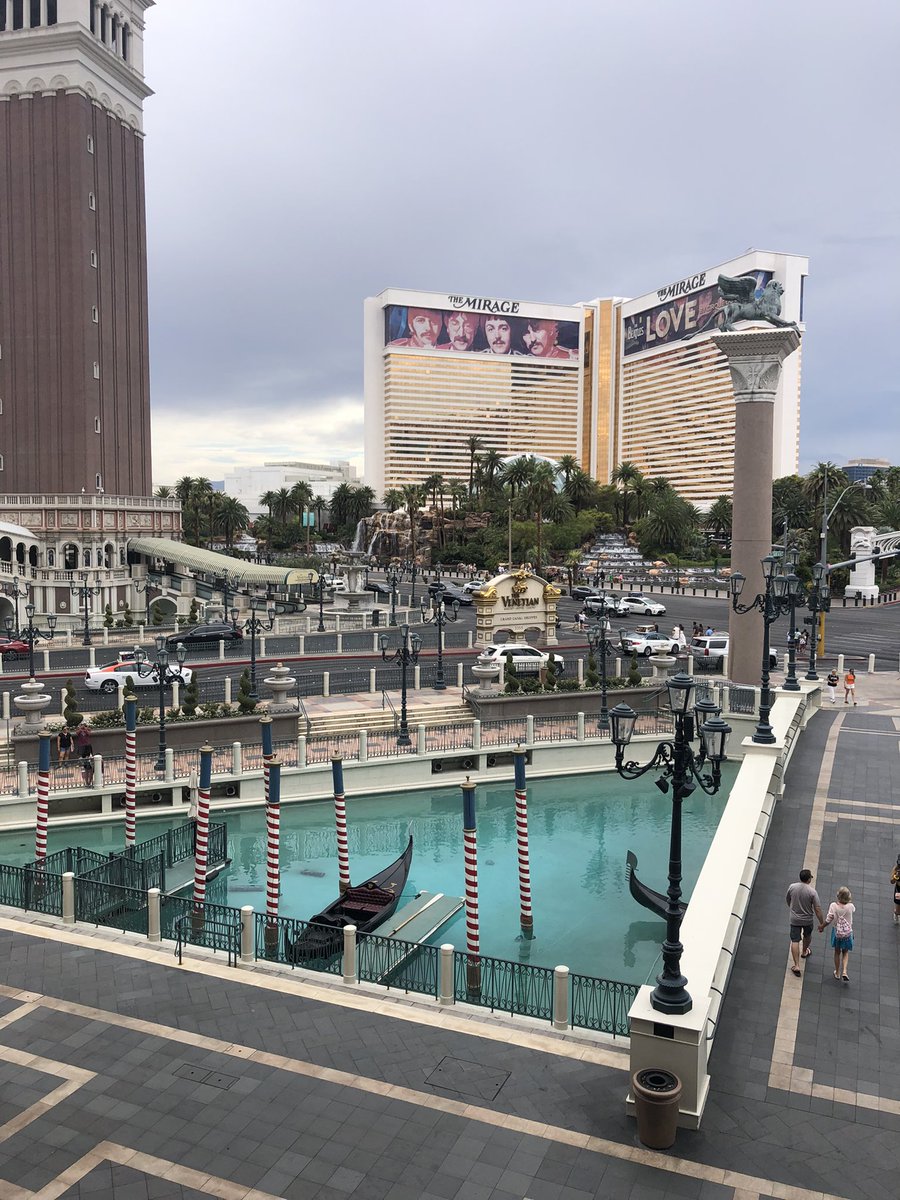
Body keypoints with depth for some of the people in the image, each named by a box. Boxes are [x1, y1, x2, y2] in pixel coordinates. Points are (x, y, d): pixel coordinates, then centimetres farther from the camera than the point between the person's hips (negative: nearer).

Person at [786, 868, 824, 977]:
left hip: (794, 919, 1)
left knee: (795, 941, 5)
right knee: (807, 936, 29)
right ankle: (805, 952, 54)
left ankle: (796, 966, 0)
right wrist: (822, 923, -7)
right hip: (807, 920, -1)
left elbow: (787, 899, 5)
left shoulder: (792, 887, -12)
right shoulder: (812, 892, -22)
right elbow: (817, 909, -19)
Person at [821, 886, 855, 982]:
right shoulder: (850, 906, -21)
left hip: (836, 932, 0)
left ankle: (837, 973, 34)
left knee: (837, 952, 20)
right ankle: (844, 972, 6)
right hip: (847, 933, 0)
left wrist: (821, 926, 0)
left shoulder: (833, 905, -23)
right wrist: (848, 900, 4)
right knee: (845, 953, 20)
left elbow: (828, 920, -16)